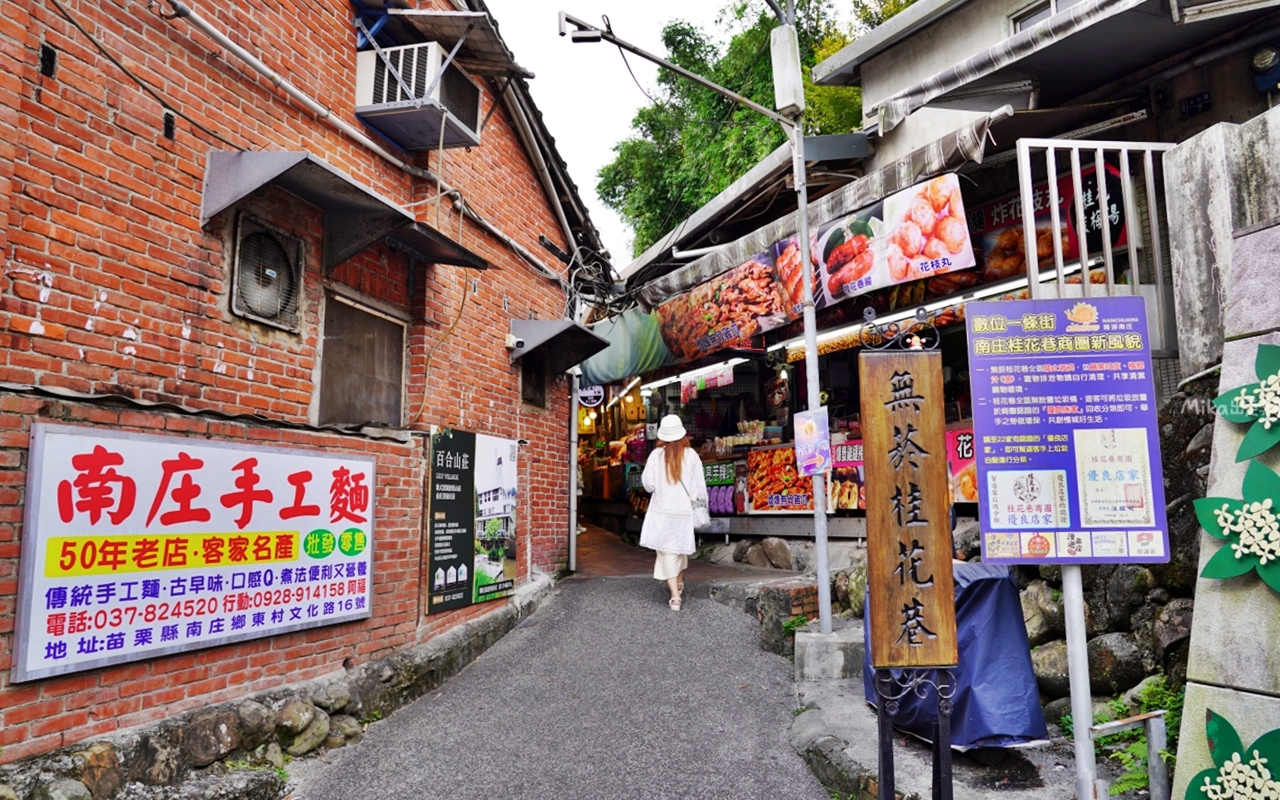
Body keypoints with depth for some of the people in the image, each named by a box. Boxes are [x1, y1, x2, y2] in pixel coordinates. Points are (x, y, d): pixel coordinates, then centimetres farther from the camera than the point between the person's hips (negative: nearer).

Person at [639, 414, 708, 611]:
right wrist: (702, 502, 12)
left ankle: (675, 597, -6)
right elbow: (699, 484, -1)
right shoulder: (691, 455, -5)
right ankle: (679, 584, 40)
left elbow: (648, 484, -6)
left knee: (667, 551, 1)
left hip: (662, 510, -2)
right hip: (684, 509, 2)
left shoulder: (656, 454, -8)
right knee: (681, 548, 22)